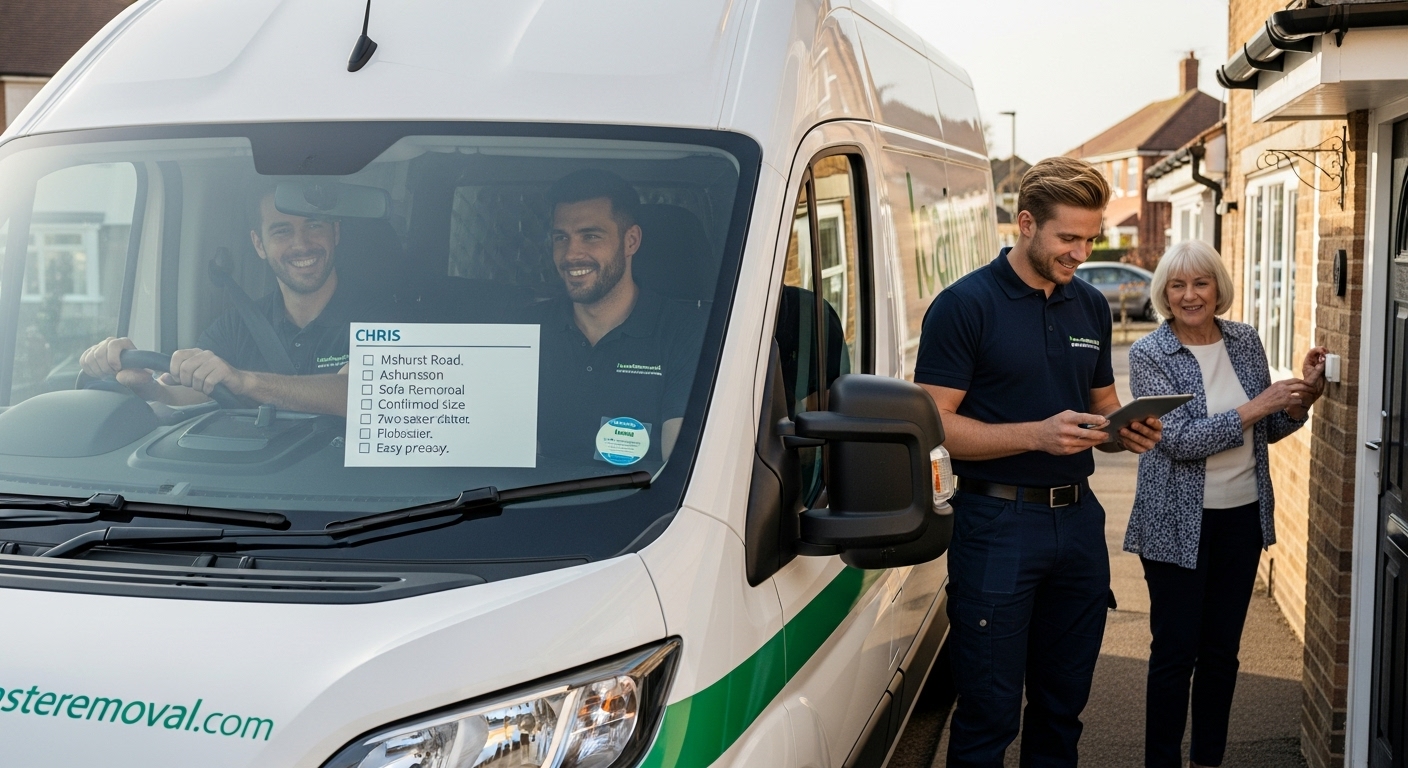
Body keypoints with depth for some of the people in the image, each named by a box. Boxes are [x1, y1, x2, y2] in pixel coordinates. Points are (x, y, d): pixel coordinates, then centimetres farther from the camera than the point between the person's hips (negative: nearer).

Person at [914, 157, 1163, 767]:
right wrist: (1039, 434, -23)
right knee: (989, 716, 0)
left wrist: (1127, 433, -2)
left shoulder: (1091, 306, 11)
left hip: (1079, 519, 6)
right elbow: (933, 424, -13)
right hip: (997, 525, -6)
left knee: (1063, 706, 15)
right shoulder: (965, 305, -9)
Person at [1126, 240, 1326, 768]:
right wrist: (1255, 407, -23)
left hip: (1243, 516, 5)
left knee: (1222, 649, 14)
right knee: (1176, 652, 2)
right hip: (1179, 523, -5)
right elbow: (1179, 438, -20)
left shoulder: (1245, 340, 3)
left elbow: (1268, 430, 10)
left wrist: (1302, 398, -8)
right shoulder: (1149, 354, -11)